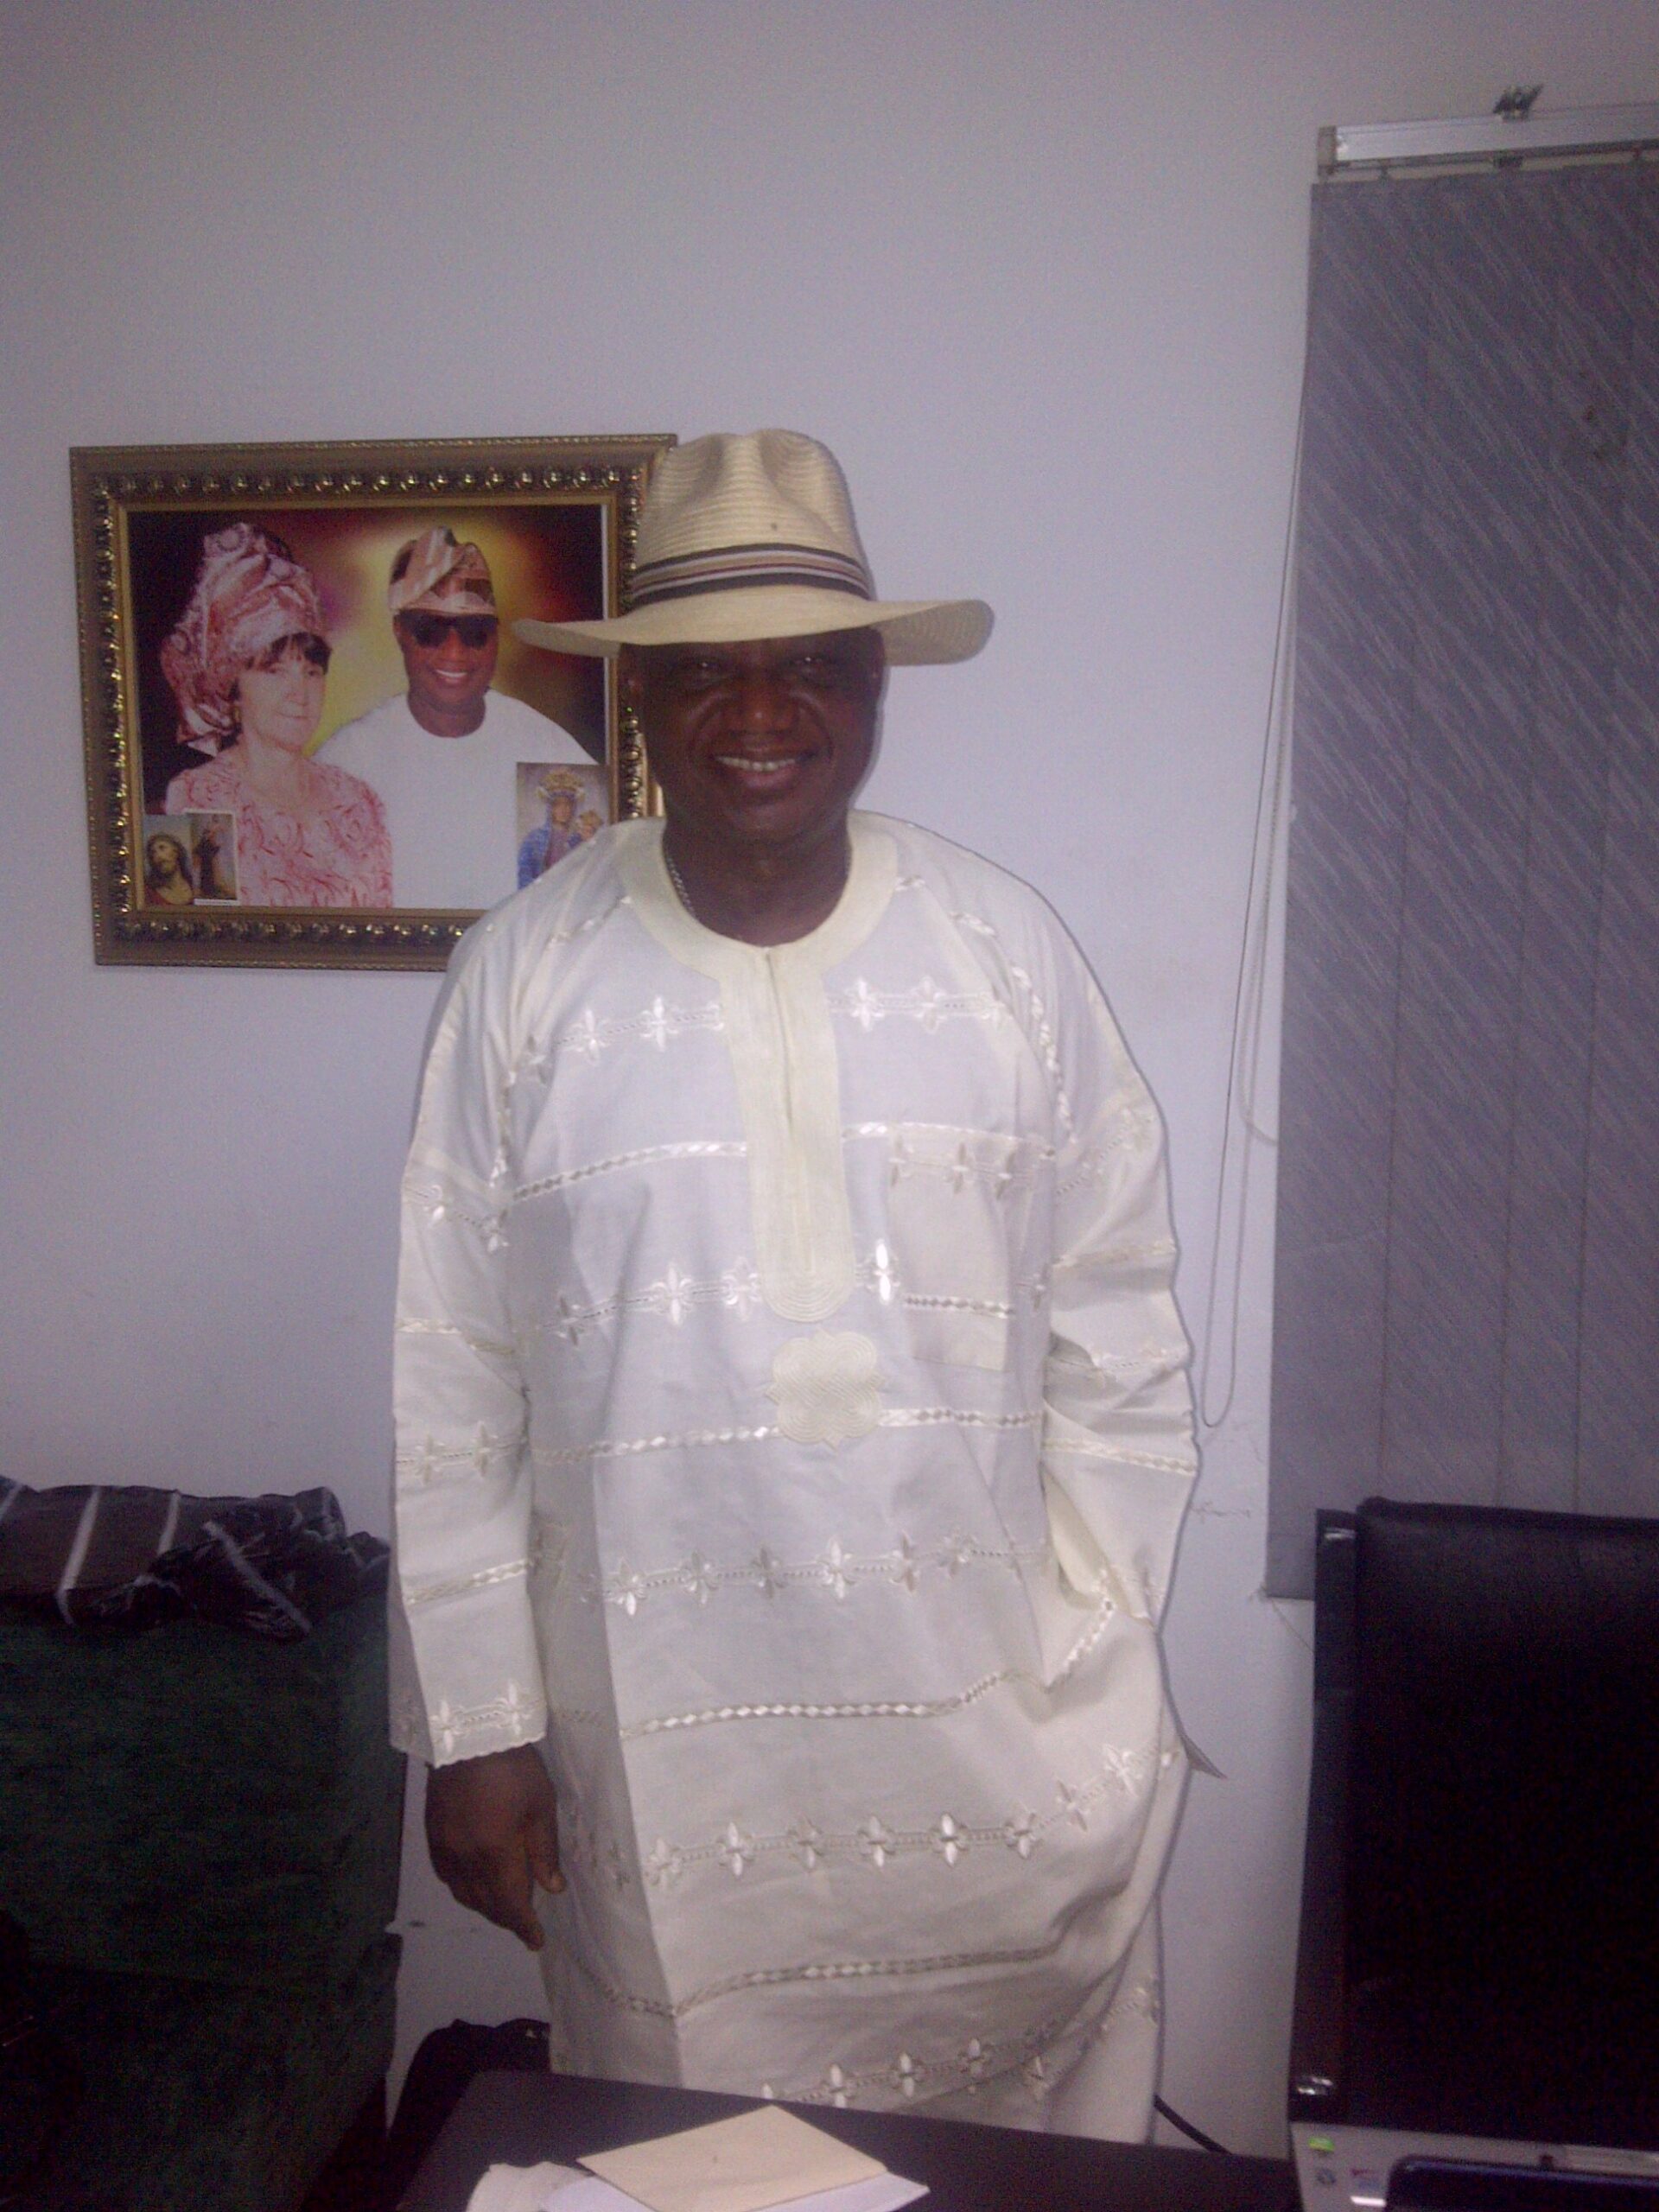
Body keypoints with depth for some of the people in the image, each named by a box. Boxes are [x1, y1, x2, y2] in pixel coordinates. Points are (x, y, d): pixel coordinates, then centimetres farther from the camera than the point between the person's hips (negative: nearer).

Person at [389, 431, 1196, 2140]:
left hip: (993, 1734, 1)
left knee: (1027, 2172, 16)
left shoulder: (1007, 950, -2)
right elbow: (450, 1391, -2)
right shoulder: (524, 976, -5)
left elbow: (1117, 1340, 2)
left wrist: (1100, 1670, -1)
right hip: (657, 1745, 0)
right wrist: (475, 1730, -1)